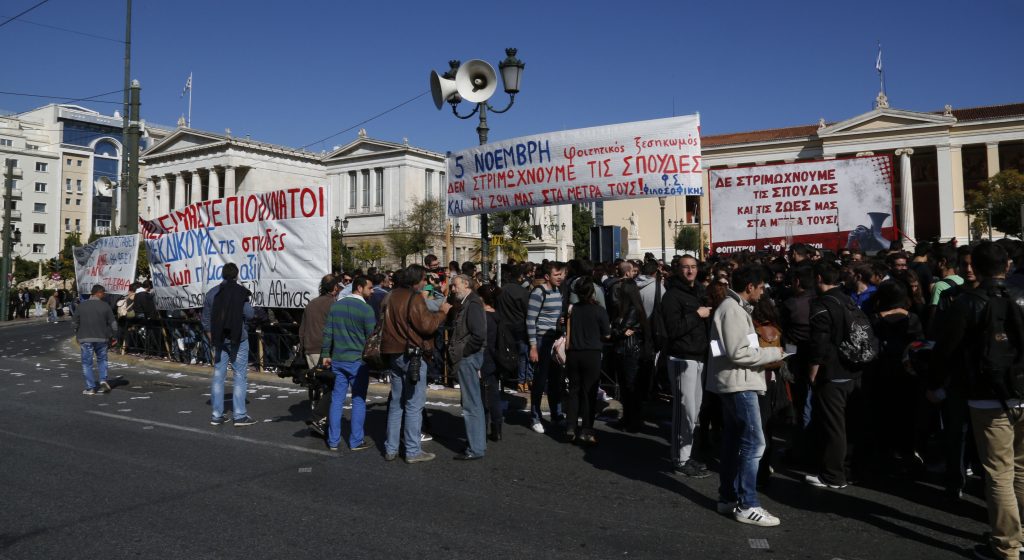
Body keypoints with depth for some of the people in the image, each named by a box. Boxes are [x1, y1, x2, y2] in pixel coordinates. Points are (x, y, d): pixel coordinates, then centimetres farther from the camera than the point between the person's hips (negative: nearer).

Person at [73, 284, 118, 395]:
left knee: (87, 363, 6)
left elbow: (75, 323, 6)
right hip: (102, 339, 0)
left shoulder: (82, 306, 0)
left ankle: (90, 388, 4)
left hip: (86, 339, 0)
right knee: (102, 360, 18)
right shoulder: (105, 306, -3)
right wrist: (111, 337, 12)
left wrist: (78, 336, 20)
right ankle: (103, 380, 0)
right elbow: (113, 324, -2)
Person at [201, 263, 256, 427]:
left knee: (218, 375, 9)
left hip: (218, 340, 5)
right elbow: (249, 314, -12)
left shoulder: (212, 293, 9)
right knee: (240, 376, 0)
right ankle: (239, 415, -3)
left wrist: (212, 339, 19)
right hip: (238, 339, -4)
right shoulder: (240, 291, -6)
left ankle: (217, 415, 12)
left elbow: (206, 320, 12)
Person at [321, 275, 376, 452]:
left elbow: (327, 332, 7)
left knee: (337, 399, 9)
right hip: (358, 360, -5)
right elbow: (372, 337, -9)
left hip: (337, 360, 5)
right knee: (358, 400, 4)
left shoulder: (335, 305, 6)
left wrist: (326, 354, 12)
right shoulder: (366, 309, -12)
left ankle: (333, 441, 14)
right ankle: (356, 441, 7)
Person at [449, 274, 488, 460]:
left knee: (472, 404, -5)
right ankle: (476, 441, 27)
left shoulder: (473, 304, -14)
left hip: (468, 359, -10)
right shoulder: (466, 304, 15)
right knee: (472, 403, 17)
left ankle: (476, 448, 1)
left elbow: (479, 335, -24)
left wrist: (463, 352, -14)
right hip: (466, 359, 10)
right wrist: (454, 350, 9)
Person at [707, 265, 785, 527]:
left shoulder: (735, 307, 16)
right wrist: (771, 353, -12)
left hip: (736, 383, 11)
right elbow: (737, 353, -22)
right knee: (754, 442, -9)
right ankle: (747, 505, -4)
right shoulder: (732, 310, -16)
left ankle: (728, 497, 22)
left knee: (733, 440, 14)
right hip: (739, 383, -11)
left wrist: (765, 354, 8)